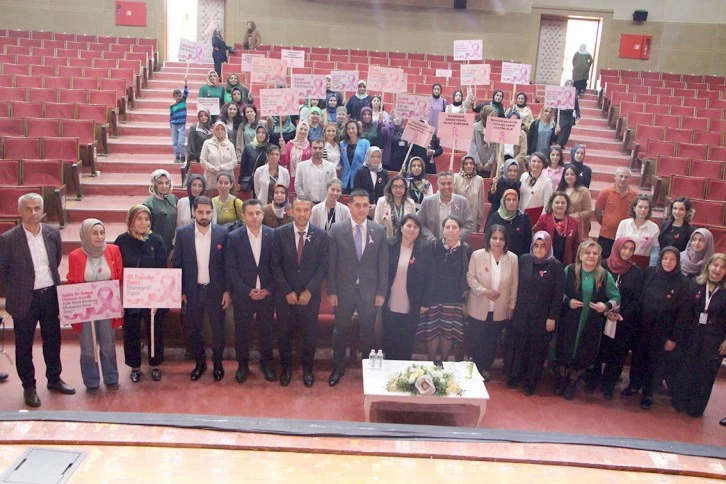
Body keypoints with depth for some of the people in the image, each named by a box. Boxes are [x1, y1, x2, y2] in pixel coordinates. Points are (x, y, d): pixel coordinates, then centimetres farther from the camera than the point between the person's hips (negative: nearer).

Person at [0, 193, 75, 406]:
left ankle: (54, 379, 34)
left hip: (50, 295, 4)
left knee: (53, 340, 16)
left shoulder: (53, 233, -1)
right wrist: (19, 289, 1)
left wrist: (51, 282, 11)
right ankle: (28, 387, 26)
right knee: (24, 345, 10)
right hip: (25, 299, -3)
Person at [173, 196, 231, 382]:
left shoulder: (222, 233, -7)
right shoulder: (182, 233, -5)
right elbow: (178, 263, 0)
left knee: (218, 329, 11)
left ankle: (217, 362, 31)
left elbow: (227, 264, -3)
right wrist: (179, 290, -1)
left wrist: (227, 290, -5)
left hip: (216, 290, -1)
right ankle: (200, 362, 33)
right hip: (192, 290, 1)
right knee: (194, 330, 14)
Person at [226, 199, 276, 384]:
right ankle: (242, 364, 29)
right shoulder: (234, 237, -6)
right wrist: (248, 291, -13)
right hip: (243, 294, -1)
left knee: (266, 330, 12)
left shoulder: (273, 235, -4)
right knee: (241, 331, 11)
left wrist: (268, 290, -9)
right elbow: (230, 268, -7)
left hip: (267, 293, 1)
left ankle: (266, 362, 31)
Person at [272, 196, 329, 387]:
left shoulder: (321, 235, -4)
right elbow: (276, 265, -3)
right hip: (285, 294, 0)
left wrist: (309, 291, -12)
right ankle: (286, 366, 32)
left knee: (310, 333, 10)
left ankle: (307, 367, 31)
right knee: (284, 332, 11)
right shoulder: (280, 233, -4)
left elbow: (323, 266, -4)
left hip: (310, 294, 0)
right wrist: (287, 291, -10)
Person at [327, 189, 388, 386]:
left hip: (369, 290, 1)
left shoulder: (379, 231, -2)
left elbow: (383, 264, 0)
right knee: (341, 330, 13)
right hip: (344, 289, -1)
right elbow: (331, 263, -5)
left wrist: (381, 292, -2)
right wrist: (331, 291, -6)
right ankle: (338, 368, 31)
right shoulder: (337, 229, -6)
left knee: (368, 331, 13)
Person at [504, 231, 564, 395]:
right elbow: (516, 285, 5)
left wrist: (552, 317, -10)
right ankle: (514, 377, 30)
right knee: (516, 346, 10)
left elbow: (558, 295, -7)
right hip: (521, 314, 2)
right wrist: (512, 307, 3)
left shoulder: (556, 266, -9)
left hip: (541, 317, -2)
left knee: (537, 350, 10)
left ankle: (531, 383, 26)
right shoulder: (523, 260, -1)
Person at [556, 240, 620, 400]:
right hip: (569, 321, -1)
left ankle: (572, 382, 36)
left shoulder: (605, 276, -7)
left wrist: (606, 306, -18)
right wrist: (567, 301, -15)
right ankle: (561, 378, 36)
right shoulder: (569, 271, -8)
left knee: (583, 353, 13)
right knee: (565, 349, 11)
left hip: (592, 324, 1)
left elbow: (616, 298, 1)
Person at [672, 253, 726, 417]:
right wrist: (682, 333, -6)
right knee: (687, 370, 10)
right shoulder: (695, 284, -2)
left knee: (706, 375, 9)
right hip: (692, 337, 1)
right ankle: (680, 403, 25)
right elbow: (686, 312, -2)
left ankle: (696, 407, 24)